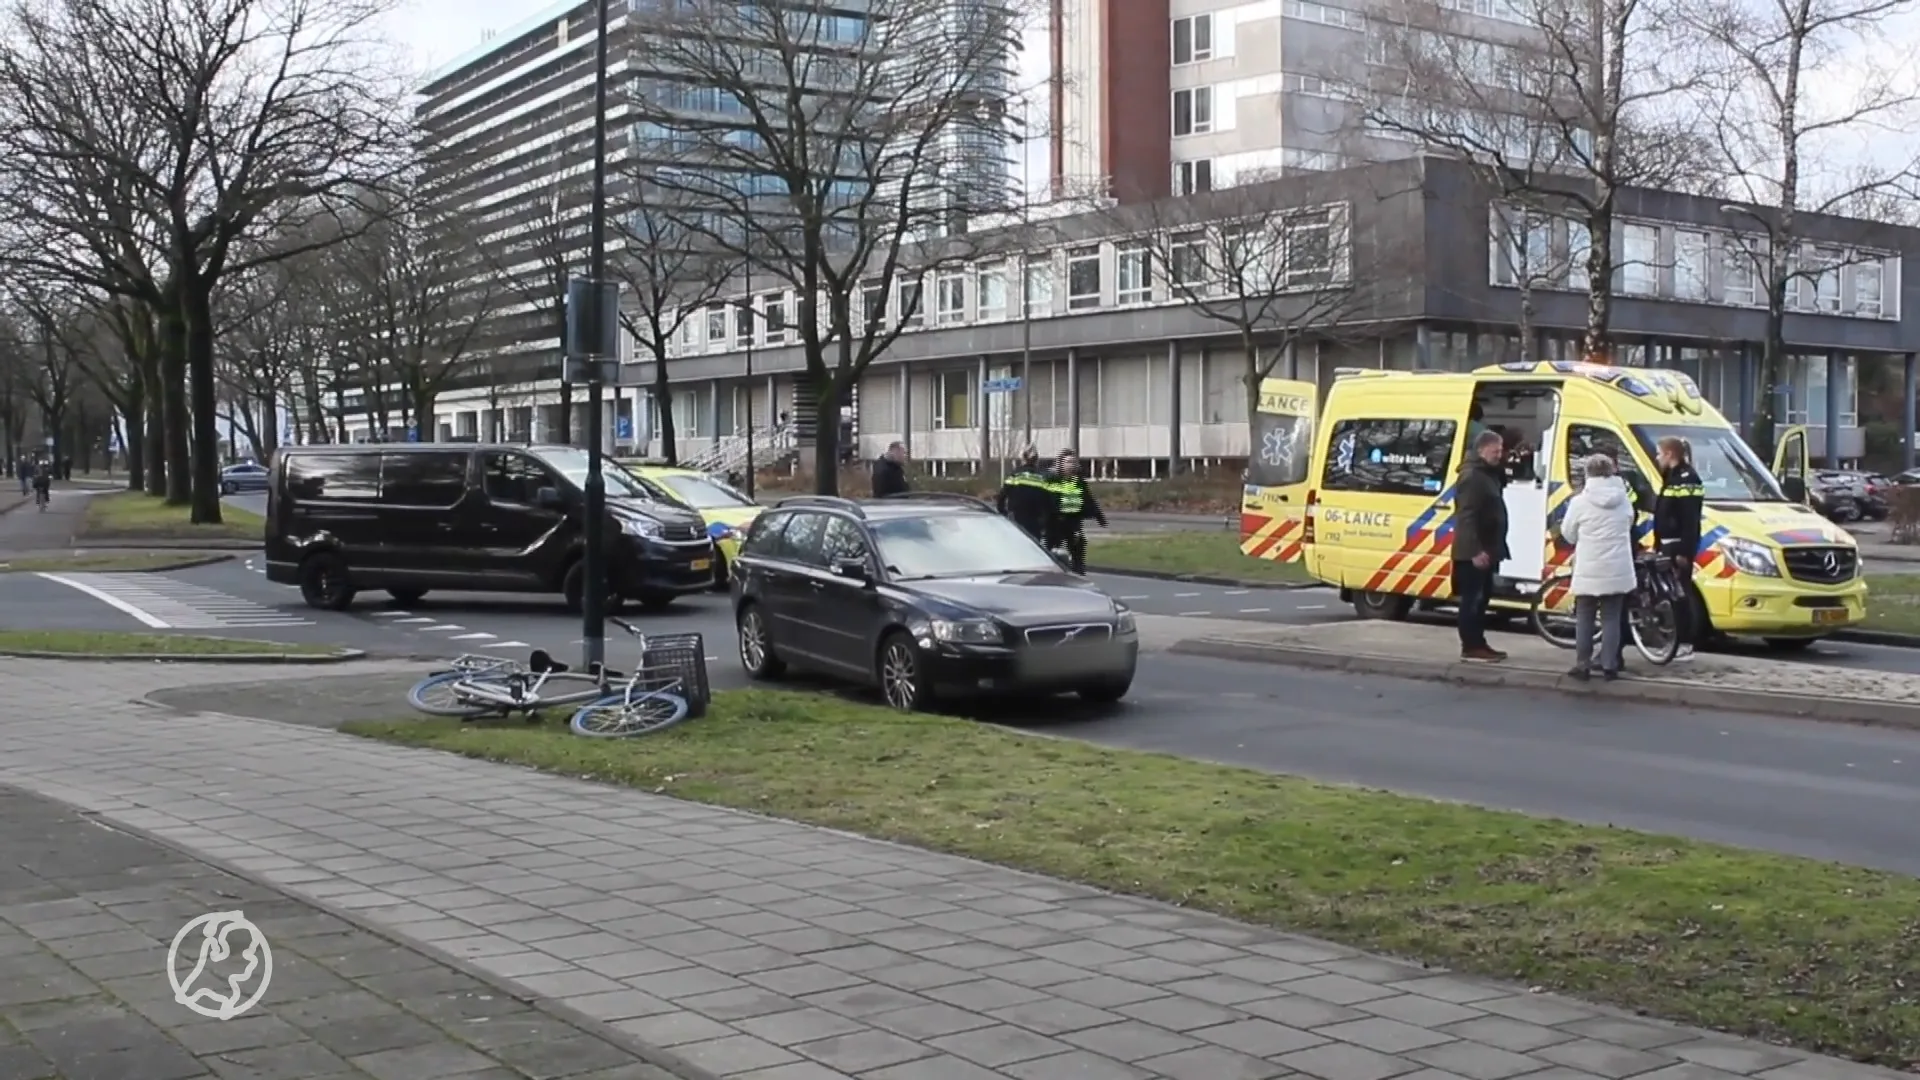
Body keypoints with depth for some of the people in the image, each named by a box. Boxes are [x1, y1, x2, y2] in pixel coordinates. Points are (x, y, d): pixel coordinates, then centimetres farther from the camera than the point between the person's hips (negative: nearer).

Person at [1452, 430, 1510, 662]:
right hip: (1474, 552, -10)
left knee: (1482, 597, 14)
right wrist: (1476, 550, -28)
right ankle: (1471, 647, -5)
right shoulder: (1472, 477, -15)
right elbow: (1467, 516, -23)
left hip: (1485, 549, 10)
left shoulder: (1489, 474, 17)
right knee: (1472, 598, -7)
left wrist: (1493, 548, 15)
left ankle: (1478, 643, 20)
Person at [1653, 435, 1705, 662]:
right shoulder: (1672, 477, 17)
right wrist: (1658, 545, 20)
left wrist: (1684, 551, -24)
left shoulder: (1686, 479, -14)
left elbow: (1690, 521, -20)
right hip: (1669, 546, 10)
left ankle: (1685, 645, -4)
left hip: (1680, 546, -10)